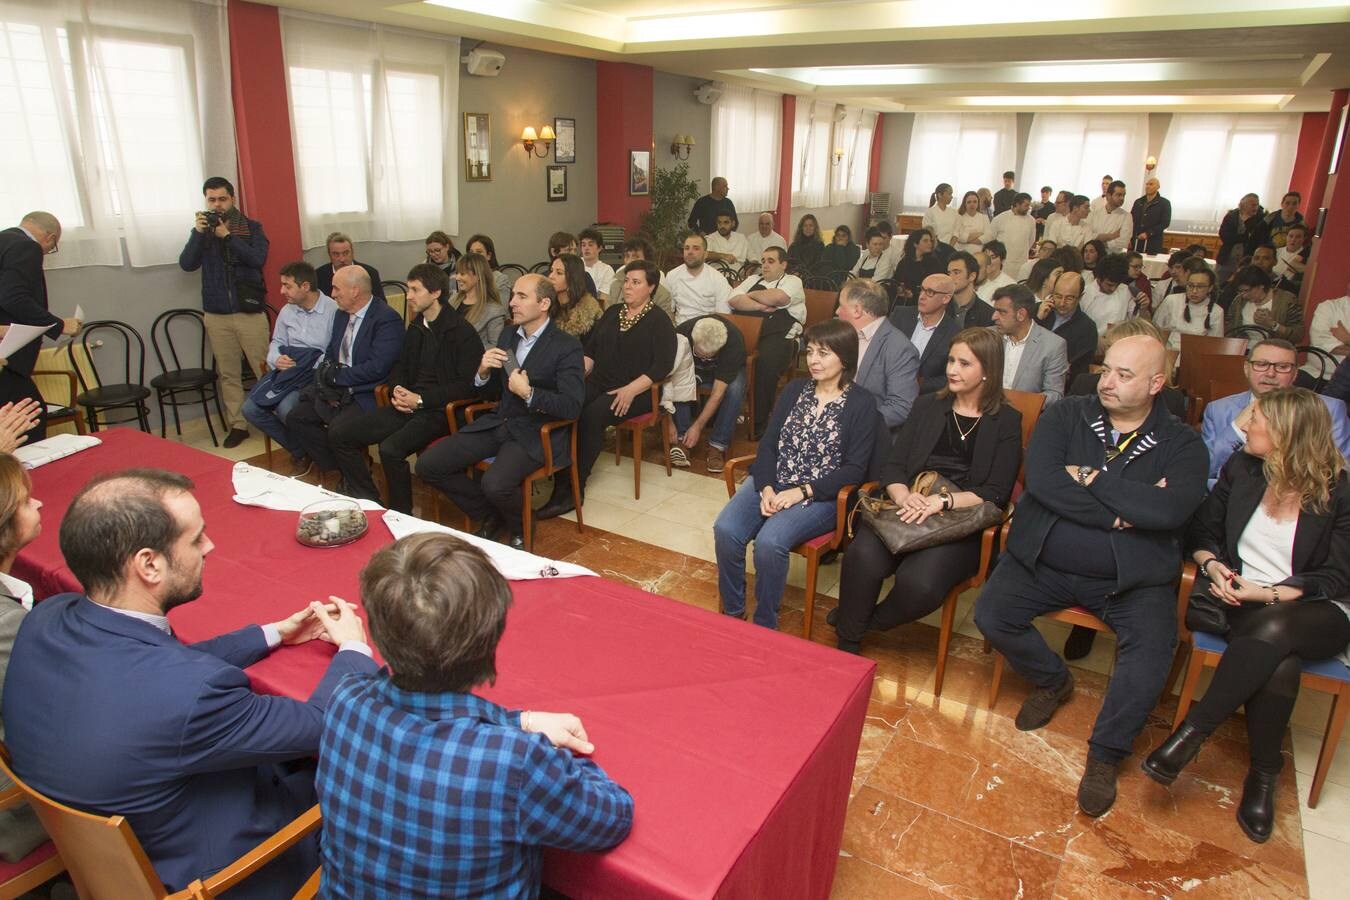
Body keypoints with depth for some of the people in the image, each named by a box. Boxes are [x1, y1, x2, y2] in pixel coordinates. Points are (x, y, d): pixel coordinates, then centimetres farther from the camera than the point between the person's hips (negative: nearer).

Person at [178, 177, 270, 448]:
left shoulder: (252, 227, 3)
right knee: (228, 374, 6)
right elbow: (187, 264, -3)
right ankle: (237, 425, 12)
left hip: (249, 311, -3)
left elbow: (258, 258, -13)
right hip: (216, 314, 3)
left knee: (264, 369, -3)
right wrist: (198, 232, -14)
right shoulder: (203, 229, 9)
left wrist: (227, 236, -19)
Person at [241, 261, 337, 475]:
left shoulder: (333, 310, -11)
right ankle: (299, 451, 7)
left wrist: (312, 365, -23)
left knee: (286, 408, -30)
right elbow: (276, 343, 20)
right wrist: (276, 359, -2)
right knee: (250, 408, -10)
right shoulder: (287, 311, 12)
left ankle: (307, 451, 3)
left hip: (315, 374, -7)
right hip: (286, 371, 7)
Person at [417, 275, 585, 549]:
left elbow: (572, 406, -18)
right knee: (428, 464, -4)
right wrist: (483, 372, -6)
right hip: (499, 423, 7)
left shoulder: (567, 346, -10)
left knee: (495, 484, -32)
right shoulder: (507, 336, 10)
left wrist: (529, 393, -25)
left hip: (536, 433, -7)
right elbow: (490, 394, 16)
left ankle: (518, 528, 3)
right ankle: (490, 516, 13)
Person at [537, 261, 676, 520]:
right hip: (598, 384, 5)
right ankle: (562, 482, -29)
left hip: (636, 391, -5)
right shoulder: (612, 313, 20)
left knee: (591, 415, -32)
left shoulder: (659, 322, 2)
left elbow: (663, 365, -9)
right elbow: (591, 350, 19)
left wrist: (631, 390, -20)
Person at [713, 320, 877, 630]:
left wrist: (801, 492, -15)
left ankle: (764, 625, -9)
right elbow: (768, 443, 8)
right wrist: (766, 488, -10)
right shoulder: (795, 389, 12)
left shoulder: (862, 404, -2)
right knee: (725, 529, -22)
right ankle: (732, 612, -2)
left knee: (769, 541, -31)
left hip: (820, 496, -4)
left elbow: (855, 469, -7)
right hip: (771, 484, 5)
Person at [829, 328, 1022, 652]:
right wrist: (904, 496, -14)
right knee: (862, 557, -30)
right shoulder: (927, 406, 17)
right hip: (907, 510, 3)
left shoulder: (1006, 422, 8)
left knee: (919, 582, -32)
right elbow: (893, 466, 9)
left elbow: (996, 493, -2)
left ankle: (869, 622, 0)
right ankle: (847, 647, -9)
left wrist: (942, 501, -18)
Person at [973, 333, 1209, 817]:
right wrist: (1122, 511, -17)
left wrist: (1090, 477, -16)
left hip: (1132, 576, -1)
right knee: (990, 614, -16)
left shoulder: (1182, 445, -1)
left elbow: (1170, 510, -21)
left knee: (1152, 649, -25)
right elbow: (1041, 479, -15)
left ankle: (1105, 755, 0)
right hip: (1044, 560, 2)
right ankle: (1053, 680, 16)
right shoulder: (1066, 415, 2)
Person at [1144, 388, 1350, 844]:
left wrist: (1268, 593, -19)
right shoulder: (1241, 469, 5)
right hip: (1244, 604, 2)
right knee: (1278, 666, -33)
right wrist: (1212, 564, -9)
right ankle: (1263, 777, -15)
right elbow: (1202, 530, 13)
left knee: (1272, 631, -39)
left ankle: (1192, 731, -29)